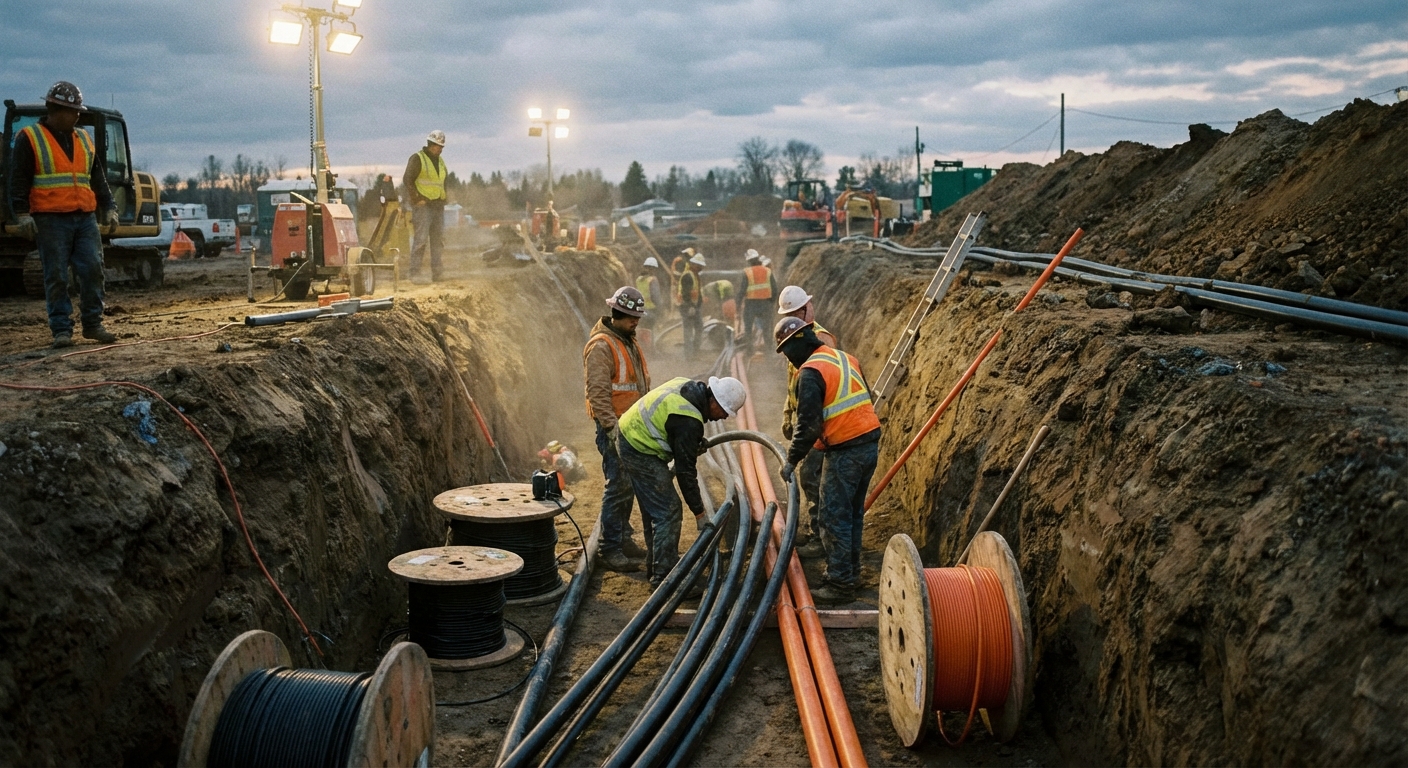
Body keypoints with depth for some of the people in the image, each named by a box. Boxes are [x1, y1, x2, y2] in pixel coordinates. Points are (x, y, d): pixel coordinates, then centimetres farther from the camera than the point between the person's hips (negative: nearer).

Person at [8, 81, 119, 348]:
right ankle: (62, 330, 4)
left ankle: (93, 324, 9)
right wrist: (22, 214, -12)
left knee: (93, 270, -2)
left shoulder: (84, 139, 16)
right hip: (51, 220, -4)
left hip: (85, 218, 5)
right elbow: (19, 180, -4)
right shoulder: (29, 138, 0)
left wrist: (109, 209, 13)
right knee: (56, 276, -2)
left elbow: (98, 178, 20)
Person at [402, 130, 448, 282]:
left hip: (438, 206, 8)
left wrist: (443, 199, 14)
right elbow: (407, 179, -12)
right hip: (423, 205, -8)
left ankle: (436, 273, 12)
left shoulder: (440, 161, 18)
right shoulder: (417, 159, -5)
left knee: (438, 240, 7)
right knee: (421, 239, -13)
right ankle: (415, 274, -12)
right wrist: (417, 199, -15)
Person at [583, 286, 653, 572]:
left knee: (630, 485, 14)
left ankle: (624, 538, 25)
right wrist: (612, 428, -23)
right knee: (618, 487, -9)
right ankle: (611, 549, -3)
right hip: (614, 427, -9)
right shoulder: (601, 346, -15)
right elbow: (598, 393, -20)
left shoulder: (628, 342, 15)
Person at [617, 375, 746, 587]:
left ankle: (657, 564, 31)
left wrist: (695, 443, 8)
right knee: (669, 512, -8)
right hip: (640, 452, -10)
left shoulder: (688, 386, -1)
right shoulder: (689, 421, -27)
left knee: (653, 509, 19)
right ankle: (664, 575, -4)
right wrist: (700, 512, -12)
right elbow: (685, 471, -21)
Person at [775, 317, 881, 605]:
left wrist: (791, 460, -8)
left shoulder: (811, 372, -13)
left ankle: (840, 584, 2)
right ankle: (851, 572, 30)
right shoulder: (846, 358, 13)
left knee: (835, 517, -1)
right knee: (854, 511, 19)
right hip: (870, 443, 9)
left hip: (846, 452, -9)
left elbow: (808, 424, -18)